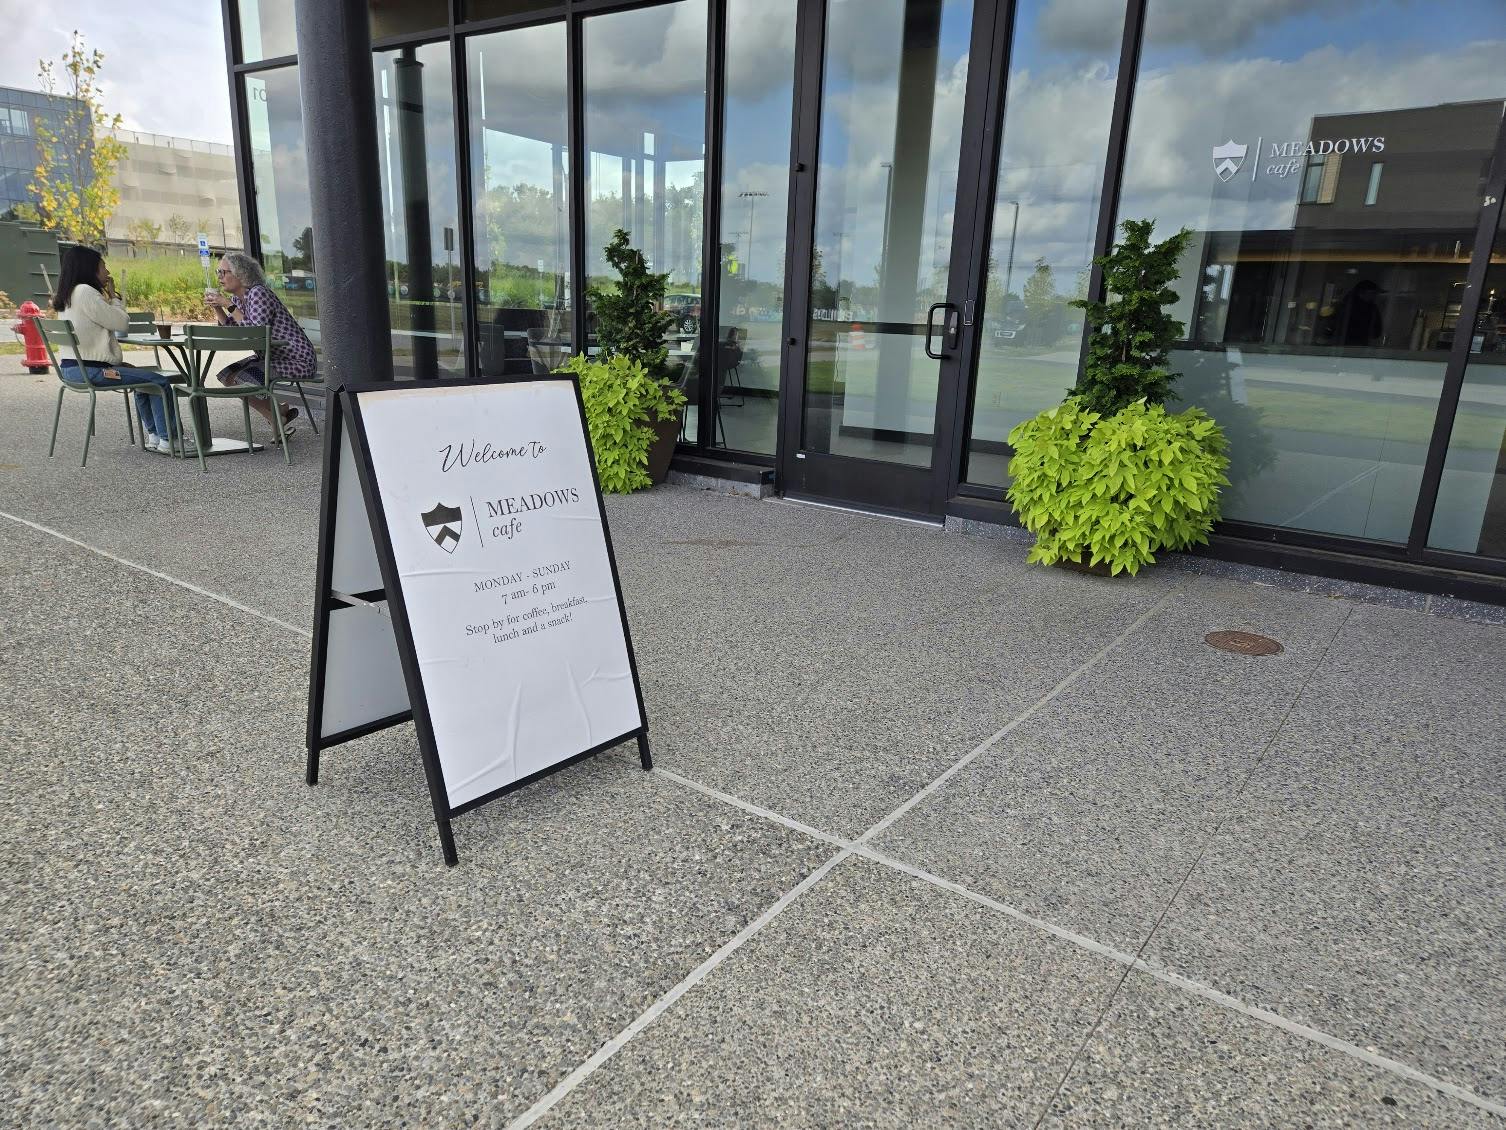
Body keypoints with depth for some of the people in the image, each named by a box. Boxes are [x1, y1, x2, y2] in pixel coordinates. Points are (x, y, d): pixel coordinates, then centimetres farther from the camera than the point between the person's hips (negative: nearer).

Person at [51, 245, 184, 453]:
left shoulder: (70, 294, 19)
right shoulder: (85, 291, -14)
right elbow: (121, 323, -10)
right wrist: (113, 295, 1)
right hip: (87, 370, -11)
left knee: (146, 375, 26)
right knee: (160, 382, -14)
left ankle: (152, 436, 22)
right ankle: (168, 440, -13)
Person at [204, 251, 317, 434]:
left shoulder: (258, 293, -18)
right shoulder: (237, 298, 10)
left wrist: (228, 305, -21)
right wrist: (216, 306, 2)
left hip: (298, 360, -10)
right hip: (273, 356, 10)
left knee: (243, 379, -22)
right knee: (227, 376, 6)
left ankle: (282, 418, 3)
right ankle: (279, 420, 9)